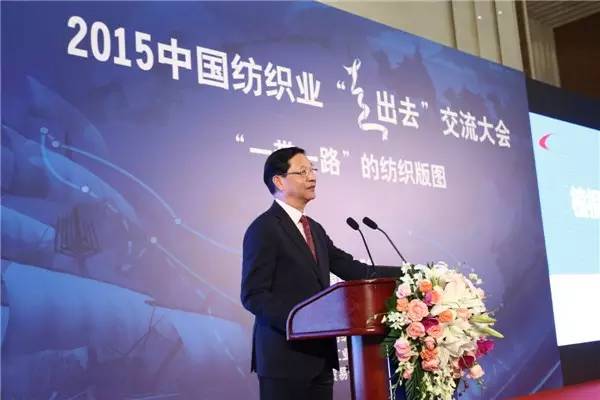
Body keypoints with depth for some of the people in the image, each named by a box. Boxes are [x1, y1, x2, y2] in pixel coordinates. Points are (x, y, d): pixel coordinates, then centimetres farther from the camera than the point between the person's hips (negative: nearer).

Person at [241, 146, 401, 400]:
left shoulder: (314, 229, 16)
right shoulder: (264, 228, -9)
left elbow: (350, 269, 9)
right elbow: (254, 295, -15)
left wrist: (406, 274, 0)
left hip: (319, 355, 8)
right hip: (285, 356, -7)